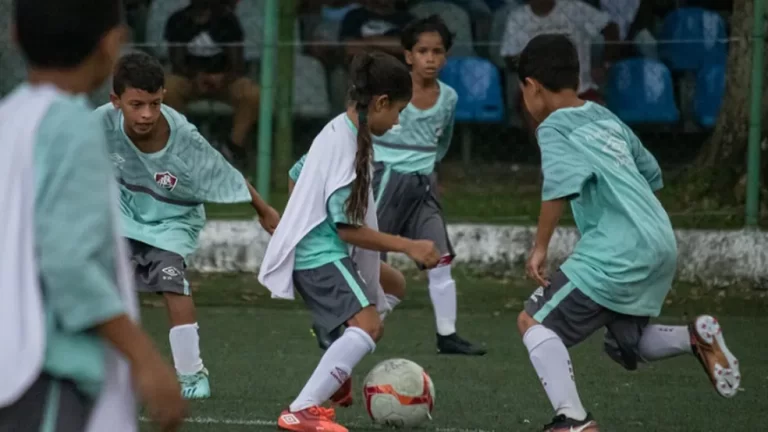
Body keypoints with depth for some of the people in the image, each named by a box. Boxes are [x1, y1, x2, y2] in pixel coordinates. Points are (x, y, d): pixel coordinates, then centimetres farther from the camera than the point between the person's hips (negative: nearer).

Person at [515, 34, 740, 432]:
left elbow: (559, 188, -24)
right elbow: (652, 176, 27)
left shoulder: (553, 128, -6)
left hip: (620, 256, -8)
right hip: (661, 247, 8)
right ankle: (696, 337, 1)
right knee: (627, 345, 25)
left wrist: (539, 248, -17)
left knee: (534, 322, -1)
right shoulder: (607, 119, 18)